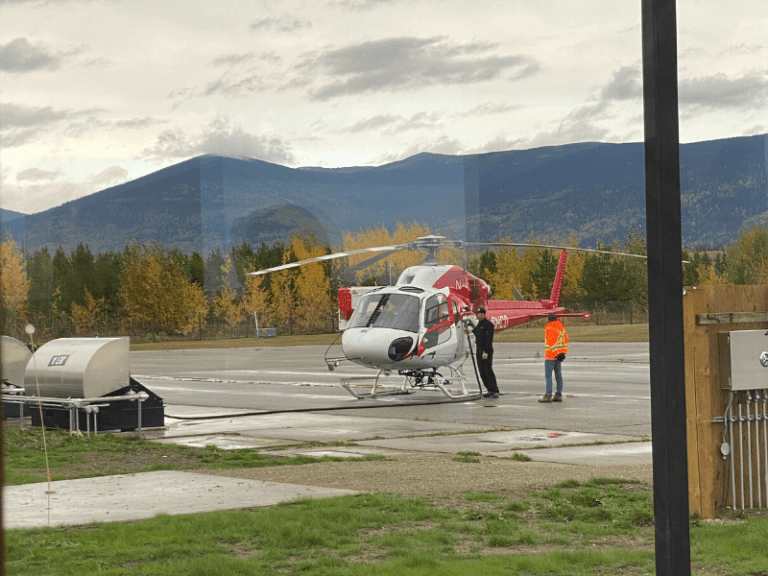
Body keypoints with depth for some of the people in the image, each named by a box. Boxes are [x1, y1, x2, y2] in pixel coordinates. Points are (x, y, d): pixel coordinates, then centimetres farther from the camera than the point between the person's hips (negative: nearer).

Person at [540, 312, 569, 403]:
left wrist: (557, 354, -19)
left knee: (548, 376, -6)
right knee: (558, 375, 8)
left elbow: (552, 343, -21)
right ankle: (558, 395, 9)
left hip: (551, 355, -8)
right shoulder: (561, 328, 11)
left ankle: (548, 396, -9)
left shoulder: (549, 329, -13)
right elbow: (565, 341, 7)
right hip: (559, 355, 8)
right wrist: (563, 353, 3)